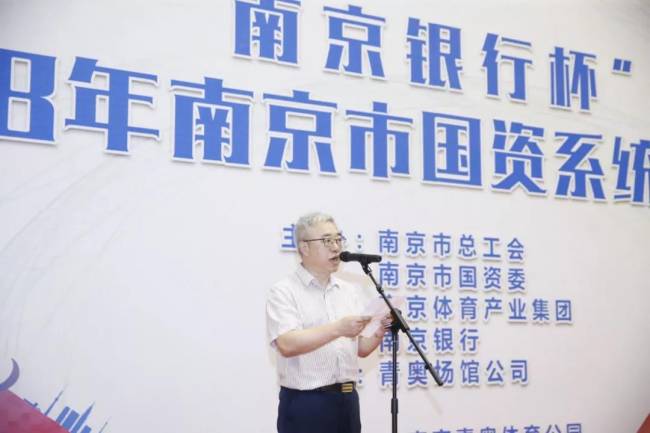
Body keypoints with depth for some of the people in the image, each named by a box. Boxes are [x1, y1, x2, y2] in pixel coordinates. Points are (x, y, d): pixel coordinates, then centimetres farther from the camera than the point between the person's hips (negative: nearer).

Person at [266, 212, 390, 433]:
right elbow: (287, 345, -20)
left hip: (347, 400, 5)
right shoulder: (284, 291, -6)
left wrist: (381, 331, -7)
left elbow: (360, 349, 13)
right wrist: (338, 329, -27)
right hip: (305, 403, -5)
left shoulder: (349, 291, 11)